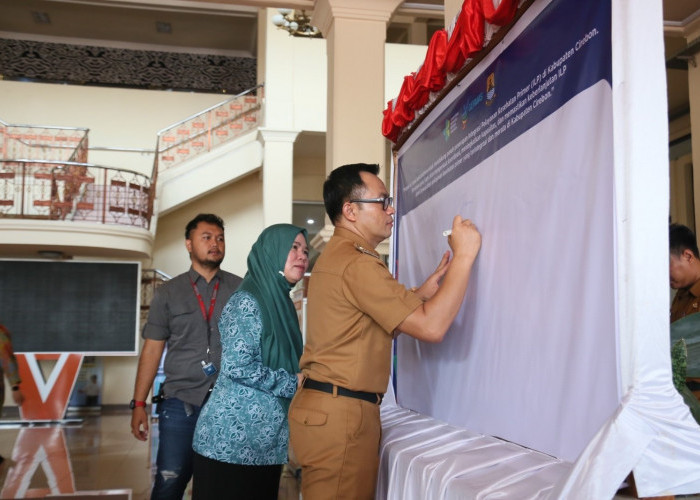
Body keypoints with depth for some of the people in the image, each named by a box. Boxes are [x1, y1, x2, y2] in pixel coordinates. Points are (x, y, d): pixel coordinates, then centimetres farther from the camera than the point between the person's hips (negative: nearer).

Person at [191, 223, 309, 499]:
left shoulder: (280, 302, 13)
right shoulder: (247, 301, -13)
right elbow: (237, 366, -22)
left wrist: (304, 378, 3)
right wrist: (293, 383, -14)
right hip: (233, 438, -8)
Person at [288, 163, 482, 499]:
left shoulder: (335, 256, 17)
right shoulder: (356, 263, -17)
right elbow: (431, 327, -21)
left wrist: (422, 292, 12)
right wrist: (463, 256, -13)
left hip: (326, 407, 11)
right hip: (340, 414, -11)